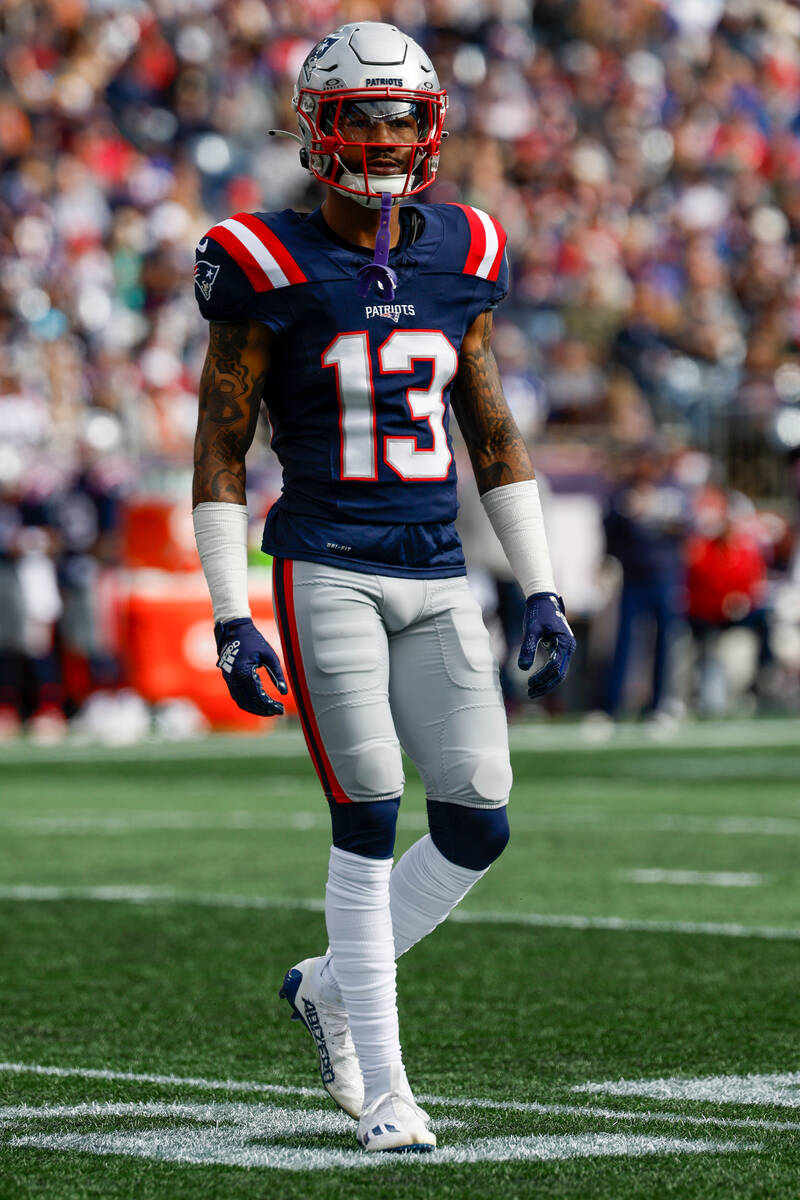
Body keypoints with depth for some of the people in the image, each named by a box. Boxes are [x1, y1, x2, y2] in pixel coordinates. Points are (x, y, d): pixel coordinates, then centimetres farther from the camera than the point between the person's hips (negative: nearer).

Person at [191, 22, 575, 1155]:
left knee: (477, 829, 1)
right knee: (370, 823, -6)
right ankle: (382, 1083, 5)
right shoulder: (272, 268, -5)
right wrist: (231, 619, -7)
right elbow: (220, 454, -2)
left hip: (436, 578, 5)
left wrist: (541, 591, 11)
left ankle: (332, 985, 24)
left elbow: (494, 434, 16)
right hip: (326, 569, -5)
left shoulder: (461, 259, 9)